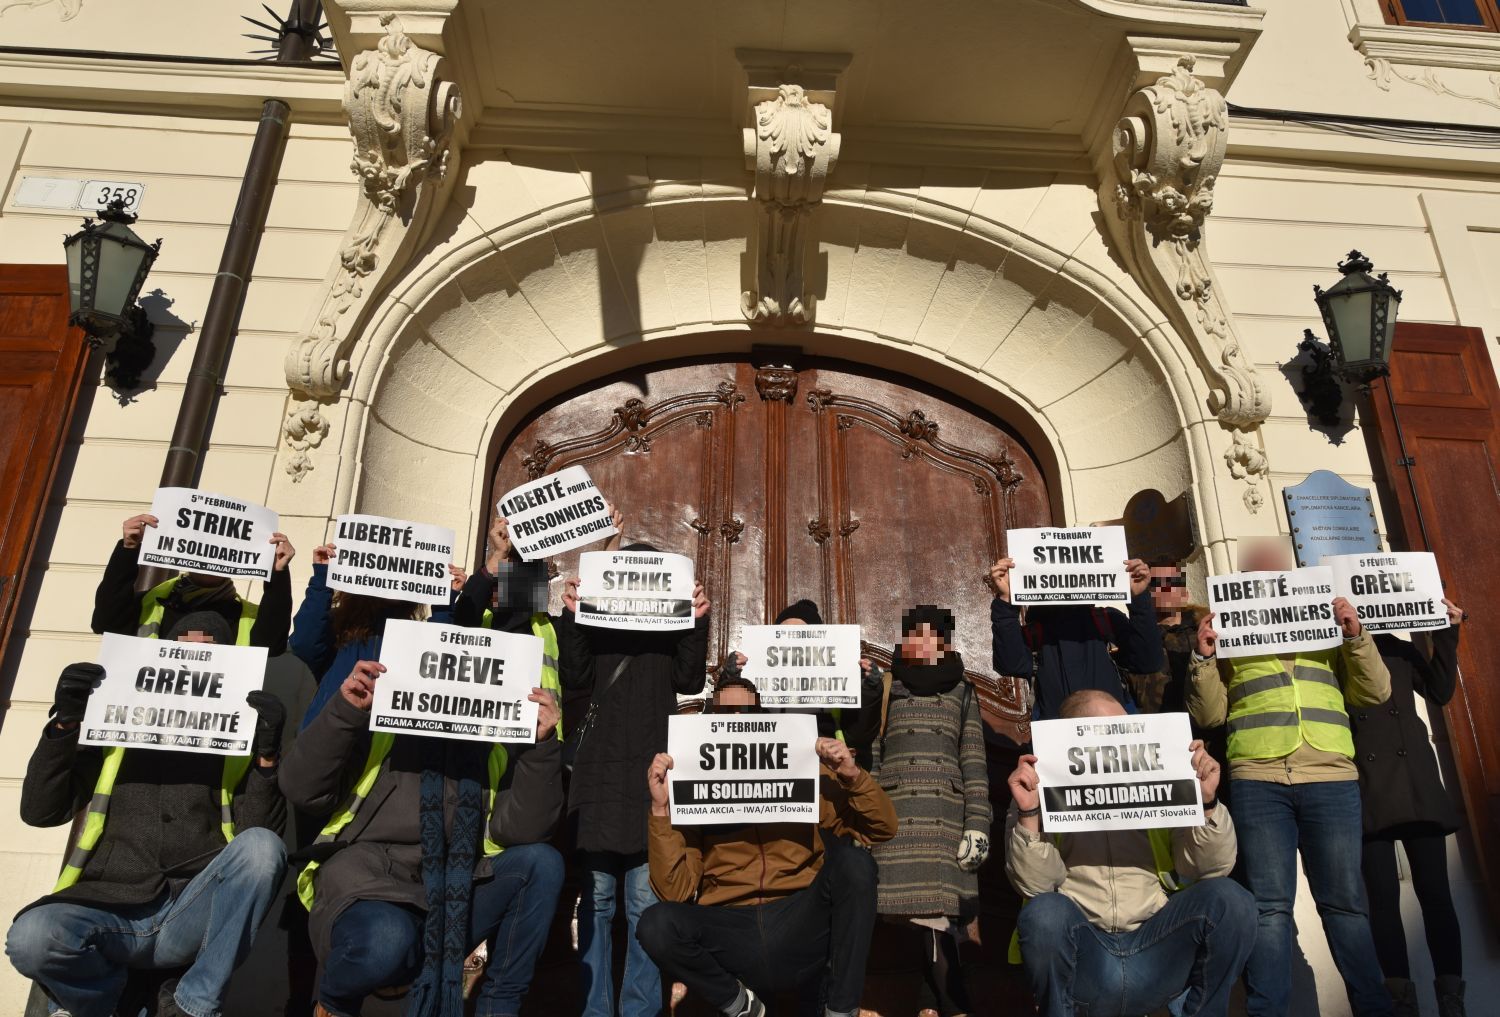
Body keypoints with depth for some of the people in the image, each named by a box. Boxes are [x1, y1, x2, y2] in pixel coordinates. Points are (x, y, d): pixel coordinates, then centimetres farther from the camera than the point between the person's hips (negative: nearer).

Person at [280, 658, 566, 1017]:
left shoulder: (499, 745, 6)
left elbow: (520, 829, -8)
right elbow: (302, 790, -7)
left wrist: (542, 744, -19)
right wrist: (345, 711, -20)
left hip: (450, 907, 3)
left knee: (541, 862, -18)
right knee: (386, 940, -36)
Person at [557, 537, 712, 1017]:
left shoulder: (672, 626, 12)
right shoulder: (595, 621, 11)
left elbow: (689, 681, 0)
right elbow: (575, 678, -1)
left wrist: (697, 621, -9)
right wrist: (572, 616, -9)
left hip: (651, 771, 0)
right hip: (599, 768, 0)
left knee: (646, 897, -1)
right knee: (597, 893, 2)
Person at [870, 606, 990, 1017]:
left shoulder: (962, 692, 16)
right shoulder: (885, 689, 14)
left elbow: (975, 764, 11)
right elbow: (868, 757, 9)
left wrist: (977, 824, 1)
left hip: (947, 821, 1)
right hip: (893, 818, 0)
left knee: (940, 920, -9)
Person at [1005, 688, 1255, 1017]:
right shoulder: (1040, 793, 3)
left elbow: (1210, 869, 2)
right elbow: (1035, 885, -7)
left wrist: (1207, 802, -13)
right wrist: (1029, 815, -22)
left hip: (1156, 951, 2)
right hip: (1081, 958, -2)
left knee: (1227, 897, -19)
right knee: (1044, 913, -32)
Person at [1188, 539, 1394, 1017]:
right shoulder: (1229, 637, 15)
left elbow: (1375, 692, 13)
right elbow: (1209, 714, 9)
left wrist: (1356, 635, -1)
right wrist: (1204, 657, -6)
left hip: (1332, 779, 1)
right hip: (1257, 780, -1)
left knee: (1345, 901, 3)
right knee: (1270, 904, -3)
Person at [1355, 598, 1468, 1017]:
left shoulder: (1398, 648, 15)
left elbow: (1440, 692, 12)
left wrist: (1446, 636, 3)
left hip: (1416, 781, 3)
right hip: (1366, 789, -3)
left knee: (1434, 891, 3)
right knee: (1383, 896, -1)